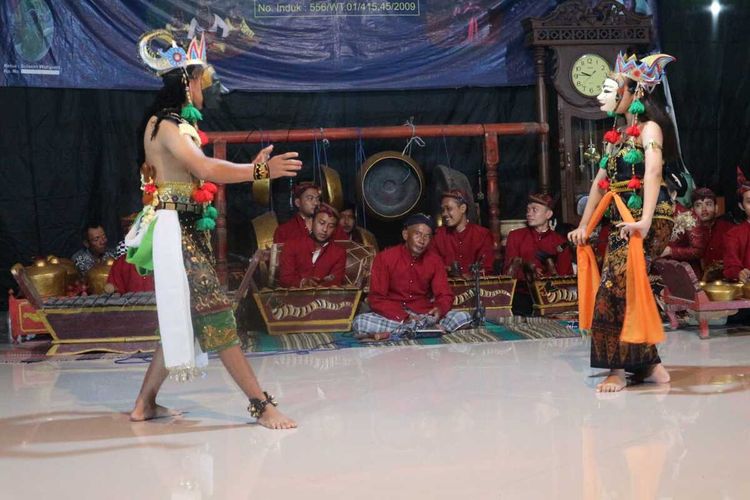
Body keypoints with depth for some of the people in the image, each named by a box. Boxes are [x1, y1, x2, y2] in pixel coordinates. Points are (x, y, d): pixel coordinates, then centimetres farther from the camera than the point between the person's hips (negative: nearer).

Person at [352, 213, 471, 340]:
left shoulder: (435, 260, 4)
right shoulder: (384, 258, -5)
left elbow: (445, 295, 2)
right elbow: (376, 299, -8)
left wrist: (440, 309, -23)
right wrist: (404, 318, -23)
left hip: (425, 315, 3)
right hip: (393, 317, -3)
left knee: (464, 317, -22)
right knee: (359, 322, -31)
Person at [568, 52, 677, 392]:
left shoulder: (649, 128, -6)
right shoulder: (617, 136, 18)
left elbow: (653, 173, -21)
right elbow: (600, 182, 19)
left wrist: (644, 221, -34)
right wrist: (584, 225, 15)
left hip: (648, 219, -8)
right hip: (622, 222, 8)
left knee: (616, 289, -13)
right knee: (619, 290, 4)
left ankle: (619, 369, -5)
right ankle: (648, 365, 12)